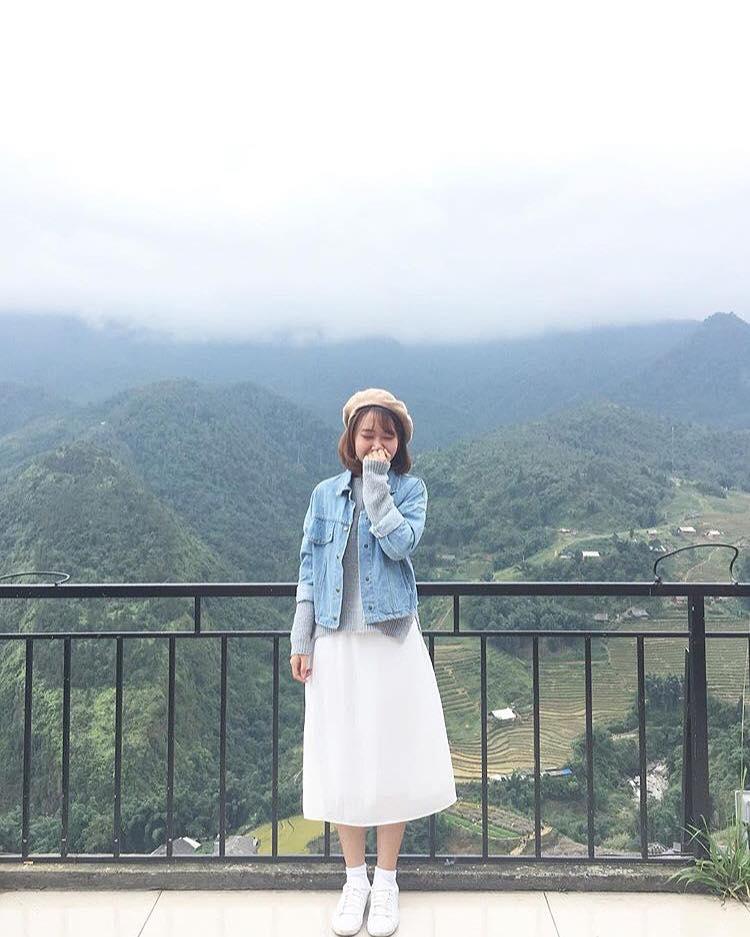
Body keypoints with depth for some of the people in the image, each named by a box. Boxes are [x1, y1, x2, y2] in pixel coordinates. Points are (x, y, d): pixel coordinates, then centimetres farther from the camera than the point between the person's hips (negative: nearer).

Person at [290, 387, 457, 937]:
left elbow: (402, 543, -18)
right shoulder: (326, 494, 5)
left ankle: (386, 881, 23)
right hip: (337, 644, 2)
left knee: (392, 758, 5)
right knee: (340, 761, 8)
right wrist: (301, 641, 3)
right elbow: (309, 569, 6)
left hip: (392, 641, -1)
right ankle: (355, 878, 26)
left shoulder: (410, 489, 0)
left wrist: (377, 482, -16)